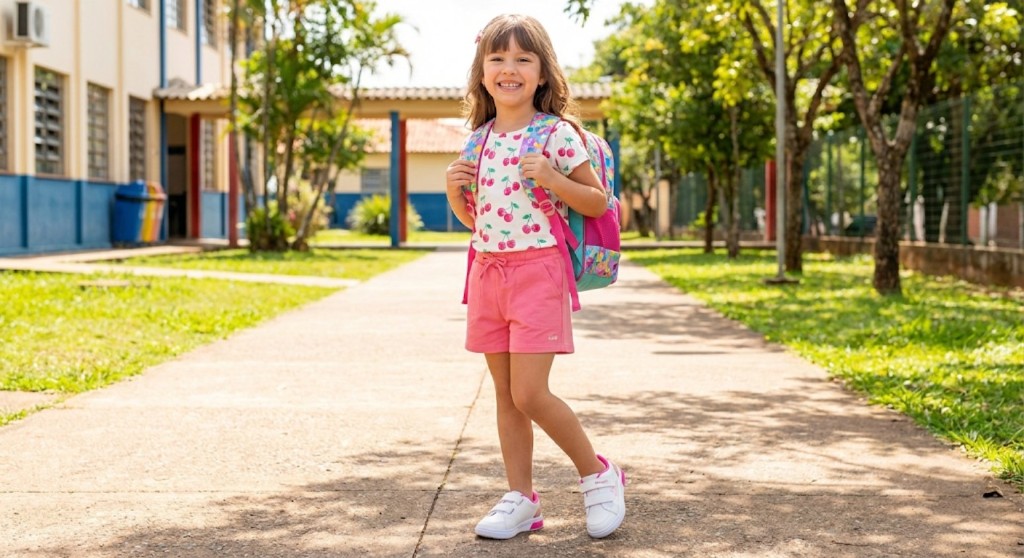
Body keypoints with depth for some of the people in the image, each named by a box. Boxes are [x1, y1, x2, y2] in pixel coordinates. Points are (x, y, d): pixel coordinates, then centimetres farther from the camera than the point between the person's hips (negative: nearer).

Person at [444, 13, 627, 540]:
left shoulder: (558, 134, -6)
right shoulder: (479, 140, 10)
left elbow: (598, 202, -4)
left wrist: (552, 179, -18)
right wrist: (454, 190, 0)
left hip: (538, 269, -6)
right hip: (488, 272, 6)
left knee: (529, 394, -10)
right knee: (505, 394, 9)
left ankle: (598, 475, 10)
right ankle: (521, 498, 18)